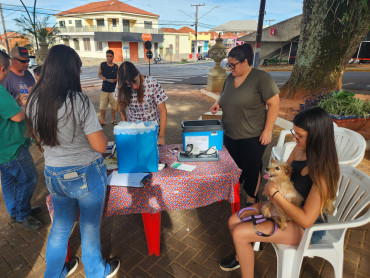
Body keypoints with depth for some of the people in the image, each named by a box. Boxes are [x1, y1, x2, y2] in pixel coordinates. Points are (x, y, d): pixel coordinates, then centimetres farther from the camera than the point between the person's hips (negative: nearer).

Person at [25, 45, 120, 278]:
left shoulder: (34, 101, -4)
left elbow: (38, 136, 12)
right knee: (90, 229, 18)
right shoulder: (79, 101, -24)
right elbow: (100, 146, -21)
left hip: (53, 175, 5)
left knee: (60, 227, 27)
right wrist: (98, 132, -1)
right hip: (86, 175, -5)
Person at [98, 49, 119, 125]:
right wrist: (102, 77, -11)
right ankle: (102, 120, 17)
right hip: (104, 89, 0)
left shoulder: (116, 67, -1)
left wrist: (115, 80, -15)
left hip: (113, 89, 0)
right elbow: (99, 74, 10)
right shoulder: (102, 65, 1)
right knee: (103, 106, 3)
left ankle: (113, 120, 23)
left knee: (114, 105, 6)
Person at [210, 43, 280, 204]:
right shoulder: (230, 78, 8)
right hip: (229, 134, 6)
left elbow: (274, 104, -14)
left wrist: (267, 130, -17)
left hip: (252, 137, -6)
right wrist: (218, 103, 1)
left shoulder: (261, 78, -12)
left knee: (251, 168, 9)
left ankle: (251, 199, 30)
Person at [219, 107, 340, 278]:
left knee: (239, 233, -16)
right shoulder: (299, 150, -10)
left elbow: (306, 220, -31)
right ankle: (242, 257, 35)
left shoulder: (323, 173, -31)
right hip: (282, 207, 7)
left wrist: (275, 193, -26)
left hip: (306, 229, -7)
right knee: (234, 221, 4)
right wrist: (272, 188, -13)